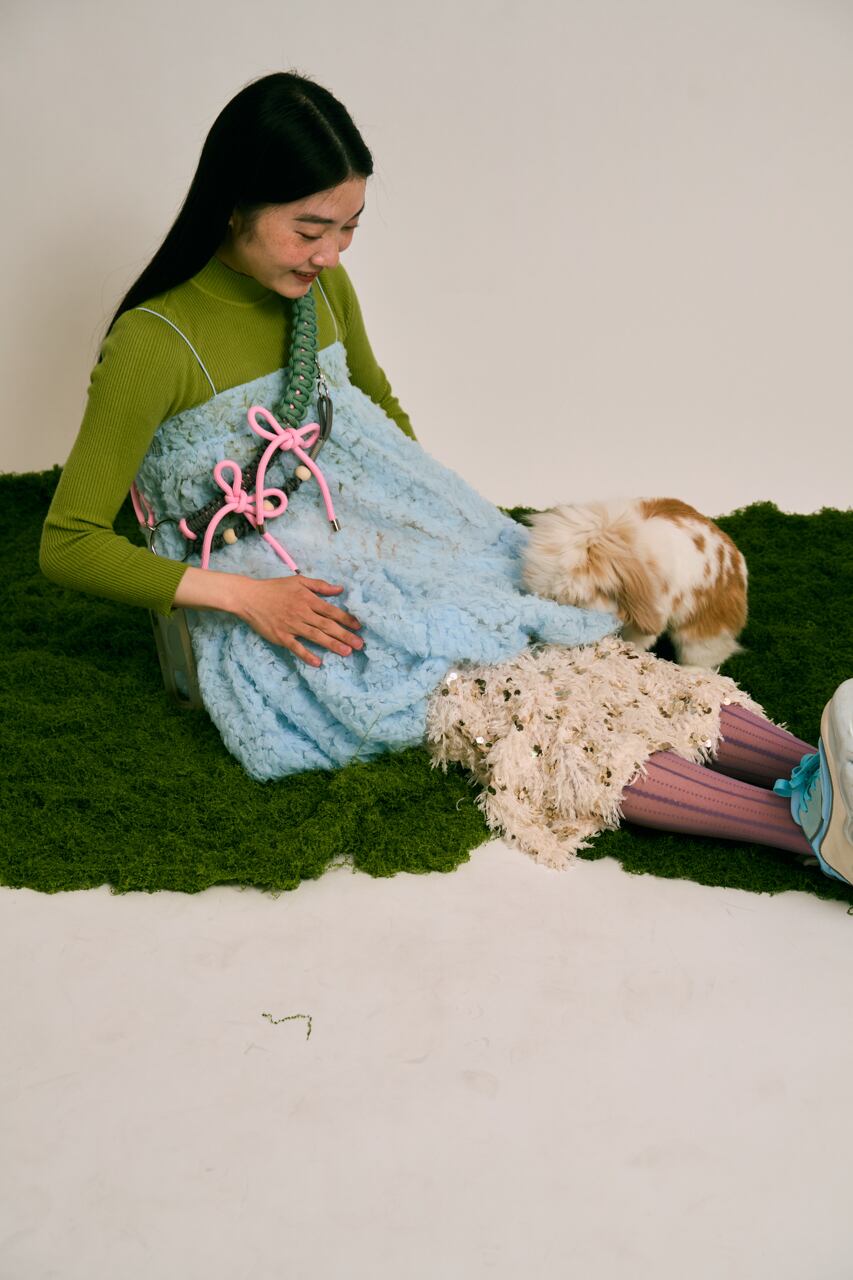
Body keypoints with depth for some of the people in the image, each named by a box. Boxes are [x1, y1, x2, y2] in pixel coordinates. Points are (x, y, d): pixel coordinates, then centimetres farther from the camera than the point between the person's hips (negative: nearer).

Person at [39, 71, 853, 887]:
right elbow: (68, 545, -14)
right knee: (494, 703, -26)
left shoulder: (323, 288, 4)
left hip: (384, 534, 7)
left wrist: (435, 518, 9)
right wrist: (244, 596, -20)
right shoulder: (154, 343, -16)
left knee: (573, 655, -17)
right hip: (276, 603, -7)